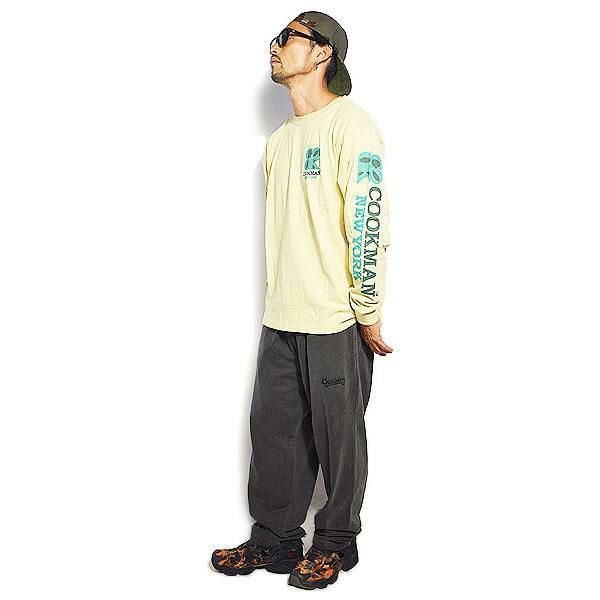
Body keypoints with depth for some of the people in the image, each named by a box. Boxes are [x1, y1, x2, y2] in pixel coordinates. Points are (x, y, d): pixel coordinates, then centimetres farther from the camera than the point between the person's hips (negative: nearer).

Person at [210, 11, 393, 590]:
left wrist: (368, 313, -14)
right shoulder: (279, 140, 17)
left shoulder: (349, 123, -8)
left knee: (338, 436, 5)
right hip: (280, 321, 7)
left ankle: (336, 542, 20)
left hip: (336, 322, -7)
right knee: (273, 430, 10)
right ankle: (274, 539, 23)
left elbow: (369, 221, -13)